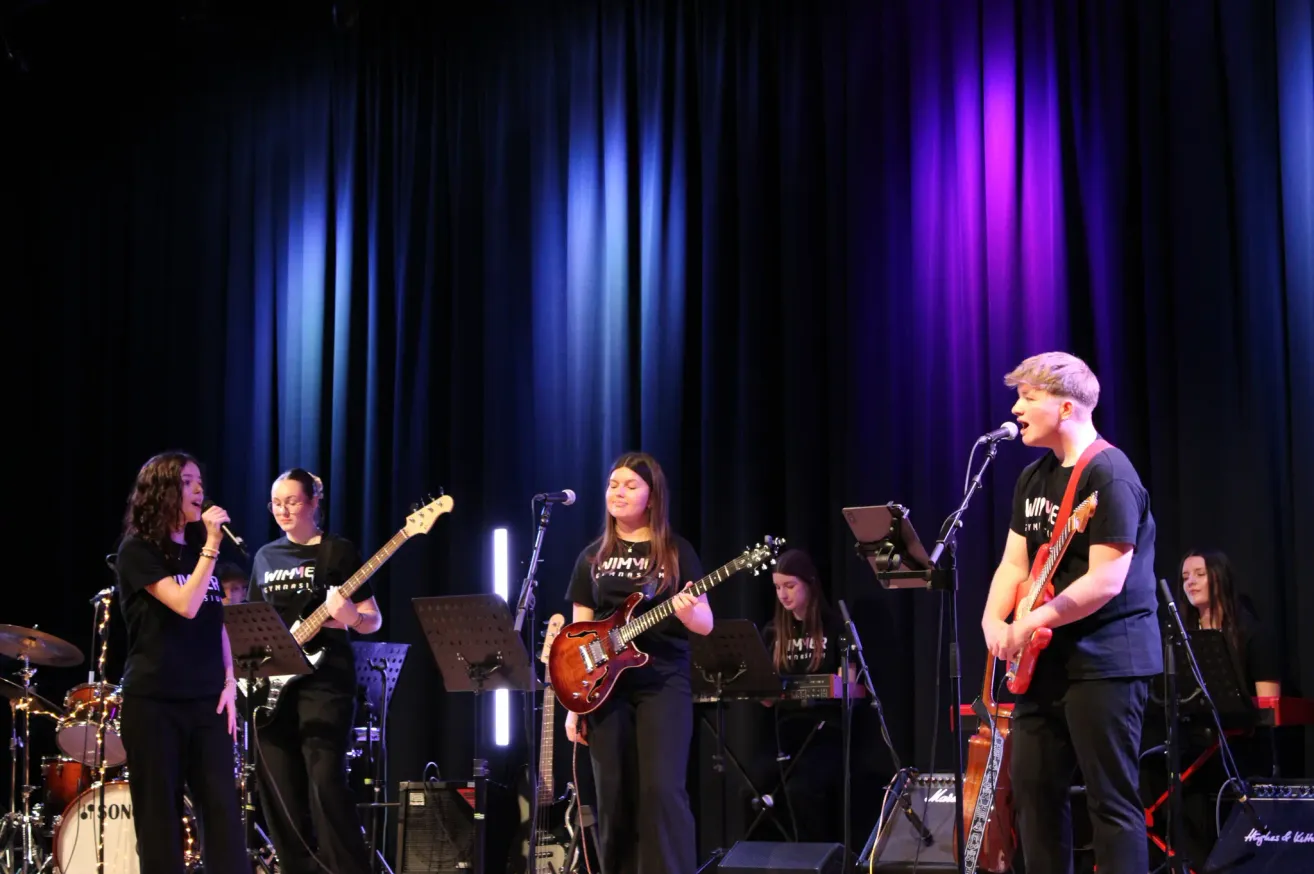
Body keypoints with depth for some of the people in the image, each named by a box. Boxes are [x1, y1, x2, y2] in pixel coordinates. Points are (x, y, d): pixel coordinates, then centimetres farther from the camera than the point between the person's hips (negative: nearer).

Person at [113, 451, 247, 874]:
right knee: (160, 816, 1)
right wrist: (211, 545, -17)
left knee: (223, 811, -1)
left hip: (206, 699, 6)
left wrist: (229, 682, 6)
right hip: (154, 700, -5)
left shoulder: (199, 547, 15)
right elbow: (186, 605, -19)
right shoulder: (138, 550, -6)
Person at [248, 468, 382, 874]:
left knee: (325, 780, -17)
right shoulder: (266, 556, 15)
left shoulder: (338, 551, 0)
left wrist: (351, 617, -24)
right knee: (279, 788, 4)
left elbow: (373, 620, -2)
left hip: (324, 676, -5)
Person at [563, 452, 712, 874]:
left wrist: (687, 610, -23)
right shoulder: (593, 557, 12)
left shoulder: (676, 551, 3)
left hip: (663, 684, -3)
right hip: (605, 687, 3)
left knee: (661, 791, -14)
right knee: (614, 801, 3)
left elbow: (705, 625, 1)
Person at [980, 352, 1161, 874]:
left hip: (1105, 659, -9)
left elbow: (1106, 581, -22)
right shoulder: (1034, 477, 13)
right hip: (1048, 657, 9)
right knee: (1032, 788, 12)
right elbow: (1014, 563, 16)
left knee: (1111, 802, -6)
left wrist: (1031, 621, -20)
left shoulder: (1108, 475, -16)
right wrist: (994, 620, -2)